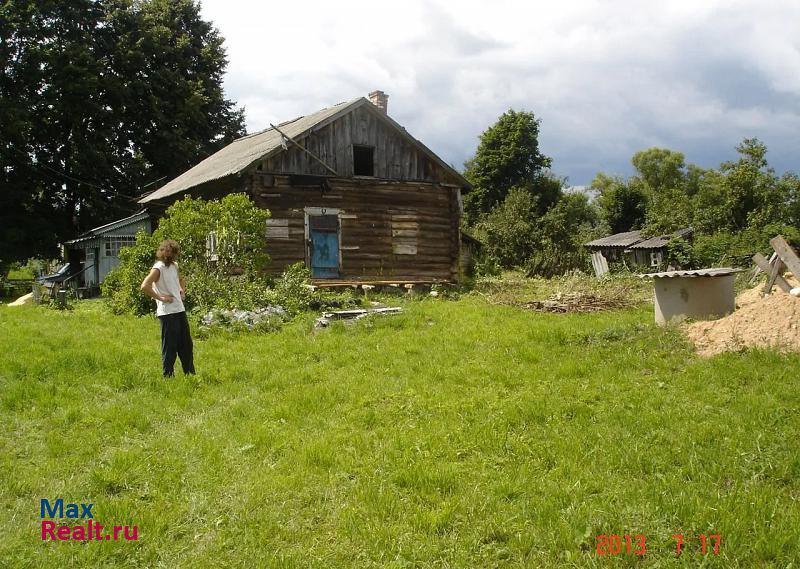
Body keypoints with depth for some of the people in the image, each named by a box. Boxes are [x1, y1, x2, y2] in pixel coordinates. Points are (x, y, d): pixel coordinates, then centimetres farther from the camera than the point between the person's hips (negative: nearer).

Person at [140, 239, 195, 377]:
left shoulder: (174, 265, 12)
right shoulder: (158, 268, -13)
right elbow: (145, 286, -25)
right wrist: (160, 297, -18)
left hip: (180, 310, 8)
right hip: (167, 313, -8)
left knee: (186, 344, 14)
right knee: (170, 346, -1)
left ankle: (190, 374, 23)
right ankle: (168, 376, 8)